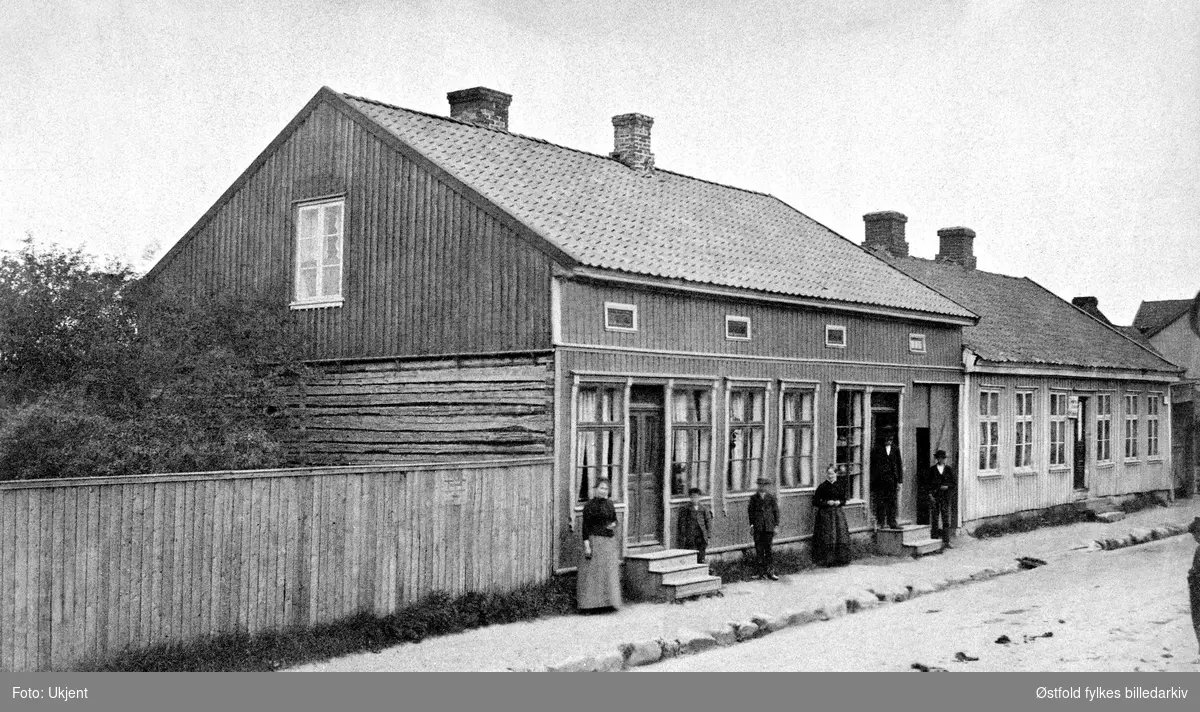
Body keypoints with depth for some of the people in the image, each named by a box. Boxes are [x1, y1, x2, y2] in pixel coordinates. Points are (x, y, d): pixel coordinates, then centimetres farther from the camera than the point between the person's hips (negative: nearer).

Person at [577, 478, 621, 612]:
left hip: (610, 541, 6)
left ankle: (608, 601, 12)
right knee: (594, 572, -7)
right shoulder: (590, 505, -8)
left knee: (609, 572, 7)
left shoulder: (609, 503, 11)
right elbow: (585, 526, -10)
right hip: (595, 540, -6)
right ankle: (590, 602, -3)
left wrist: (613, 524, -2)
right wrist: (586, 545, -16)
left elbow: (615, 519, 23)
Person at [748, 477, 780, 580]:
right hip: (758, 527, 1)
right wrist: (751, 524, 0)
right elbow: (751, 511, 9)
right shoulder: (754, 497, 8)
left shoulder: (771, 497, 6)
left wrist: (776, 525, 3)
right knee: (759, 549, 2)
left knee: (769, 549, -4)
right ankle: (762, 571, 8)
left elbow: (776, 511, 8)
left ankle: (770, 572, 0)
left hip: (769, 526, -1)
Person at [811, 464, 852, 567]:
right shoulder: (822, 487, -4)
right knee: (826, 538, -5)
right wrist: (827, 503, -15)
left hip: (838, 513, 3)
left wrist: (839, 502, -7)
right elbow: (815, 502, -3)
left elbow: (844, 500, 15)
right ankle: (826, 560, 2)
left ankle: (840, 559, 9)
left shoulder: (840, 486, 6)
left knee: (841, 537, 0)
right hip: (825, 515, -3)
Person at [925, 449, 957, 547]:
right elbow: (927, 482, 4)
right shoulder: (932, 469, 6)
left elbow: (955, 483, 10)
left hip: (945, 497, 1)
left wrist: (947, 487, -7)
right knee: (934, 519, -1)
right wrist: (930, 494, -6)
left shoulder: (949, 469, 8)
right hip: (934, 496, -1)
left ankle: (946, 541, 2)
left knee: (946, 519, -2)